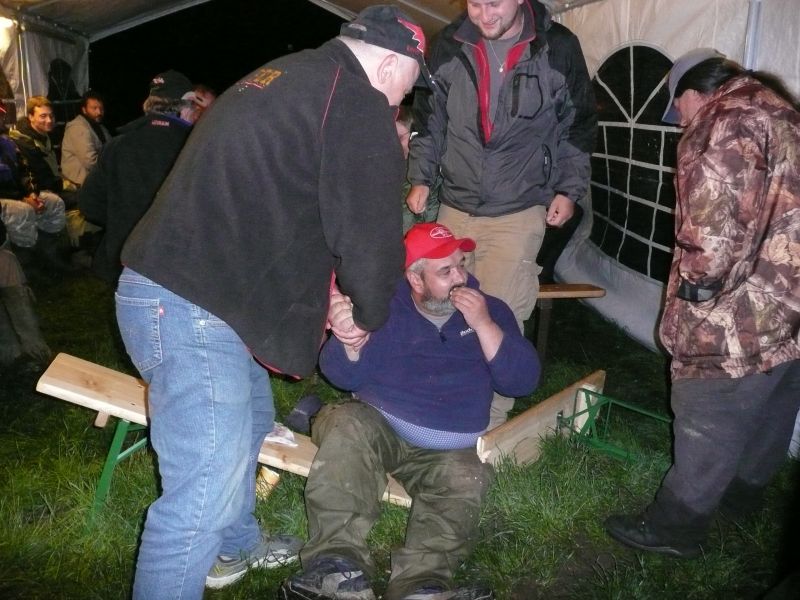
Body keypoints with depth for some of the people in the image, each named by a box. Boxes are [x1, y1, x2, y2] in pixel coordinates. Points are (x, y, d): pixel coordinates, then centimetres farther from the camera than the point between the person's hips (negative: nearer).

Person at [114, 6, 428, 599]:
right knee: (205, 495, -7)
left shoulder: (283, 78, 20)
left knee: (250, 416, 27)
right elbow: (369, 233, -13)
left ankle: (236, 547, 48)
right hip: (191, 311, -11)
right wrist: (369, 315, 7)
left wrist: (324, 291, 20)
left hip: (158, 285, 11)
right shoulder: (358, 103, -11)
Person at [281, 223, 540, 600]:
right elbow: (344, 377, -6)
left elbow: (522, 382, -3)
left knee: (465, 482, -29)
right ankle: (338, 562, -43)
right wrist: (349, 343, -30)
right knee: (346, 424, -32)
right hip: (376, 427, -1)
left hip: (447, 450, 2)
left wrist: (484, 325, -16)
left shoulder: (489, 310, 7)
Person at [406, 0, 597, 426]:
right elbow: (430, 119, 11)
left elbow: (577, 124, 5)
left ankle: (490, 423, 10)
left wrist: (569, 188, 1)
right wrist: (421, 177, 5)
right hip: (454, 207, 3)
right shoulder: (450, 46, 2)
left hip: (519, 212, -3)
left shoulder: (558, 48, -4)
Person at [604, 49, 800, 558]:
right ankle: (744, 493, 41)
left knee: (708, 421, 1)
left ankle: (677, 524, 14)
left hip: (747, 311, -10)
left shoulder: (725, 125, -15)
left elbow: (713, 221, -26)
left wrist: (698, 281, -12)